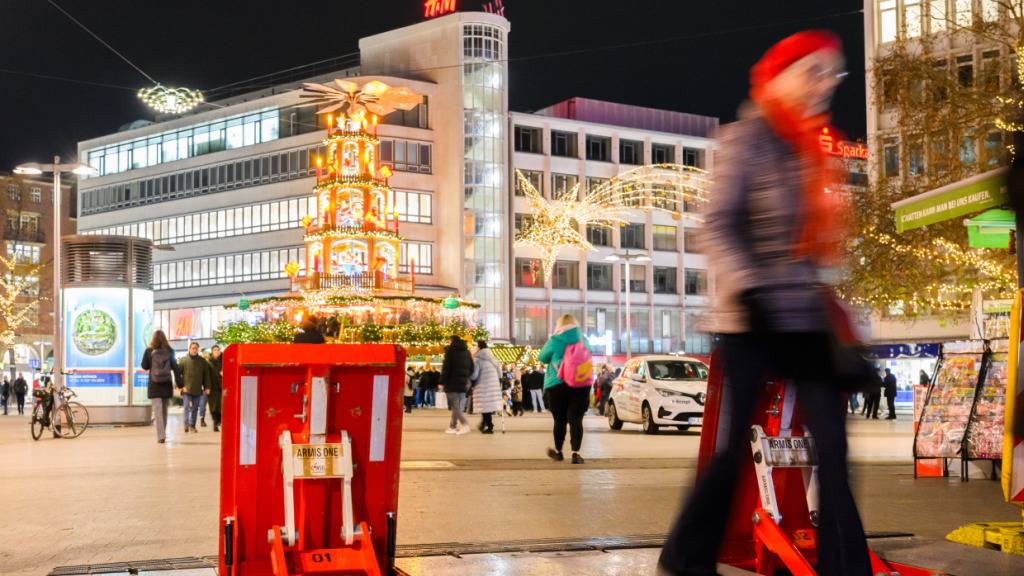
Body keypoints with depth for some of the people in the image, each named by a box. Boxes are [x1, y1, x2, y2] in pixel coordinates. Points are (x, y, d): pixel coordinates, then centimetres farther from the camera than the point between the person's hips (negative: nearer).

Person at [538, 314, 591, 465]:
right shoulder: (583, 341, 5)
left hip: (558, 384, -2)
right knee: (576, 419, 0)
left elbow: (542, 357, 9)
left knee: (560, 419, 10)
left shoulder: (555, 341, -5)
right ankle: (576, 453, -10)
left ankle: (558, 451, 25)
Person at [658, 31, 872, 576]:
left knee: (832, 443, 1)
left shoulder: (810, 145, 15)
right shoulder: (747, 137, -6)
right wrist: (746, 291, -23)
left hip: (807, 317, 7)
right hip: (751, 319, -7)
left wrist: (836, 306, 16)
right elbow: (716, 226, -12)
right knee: (736, 443, 0)